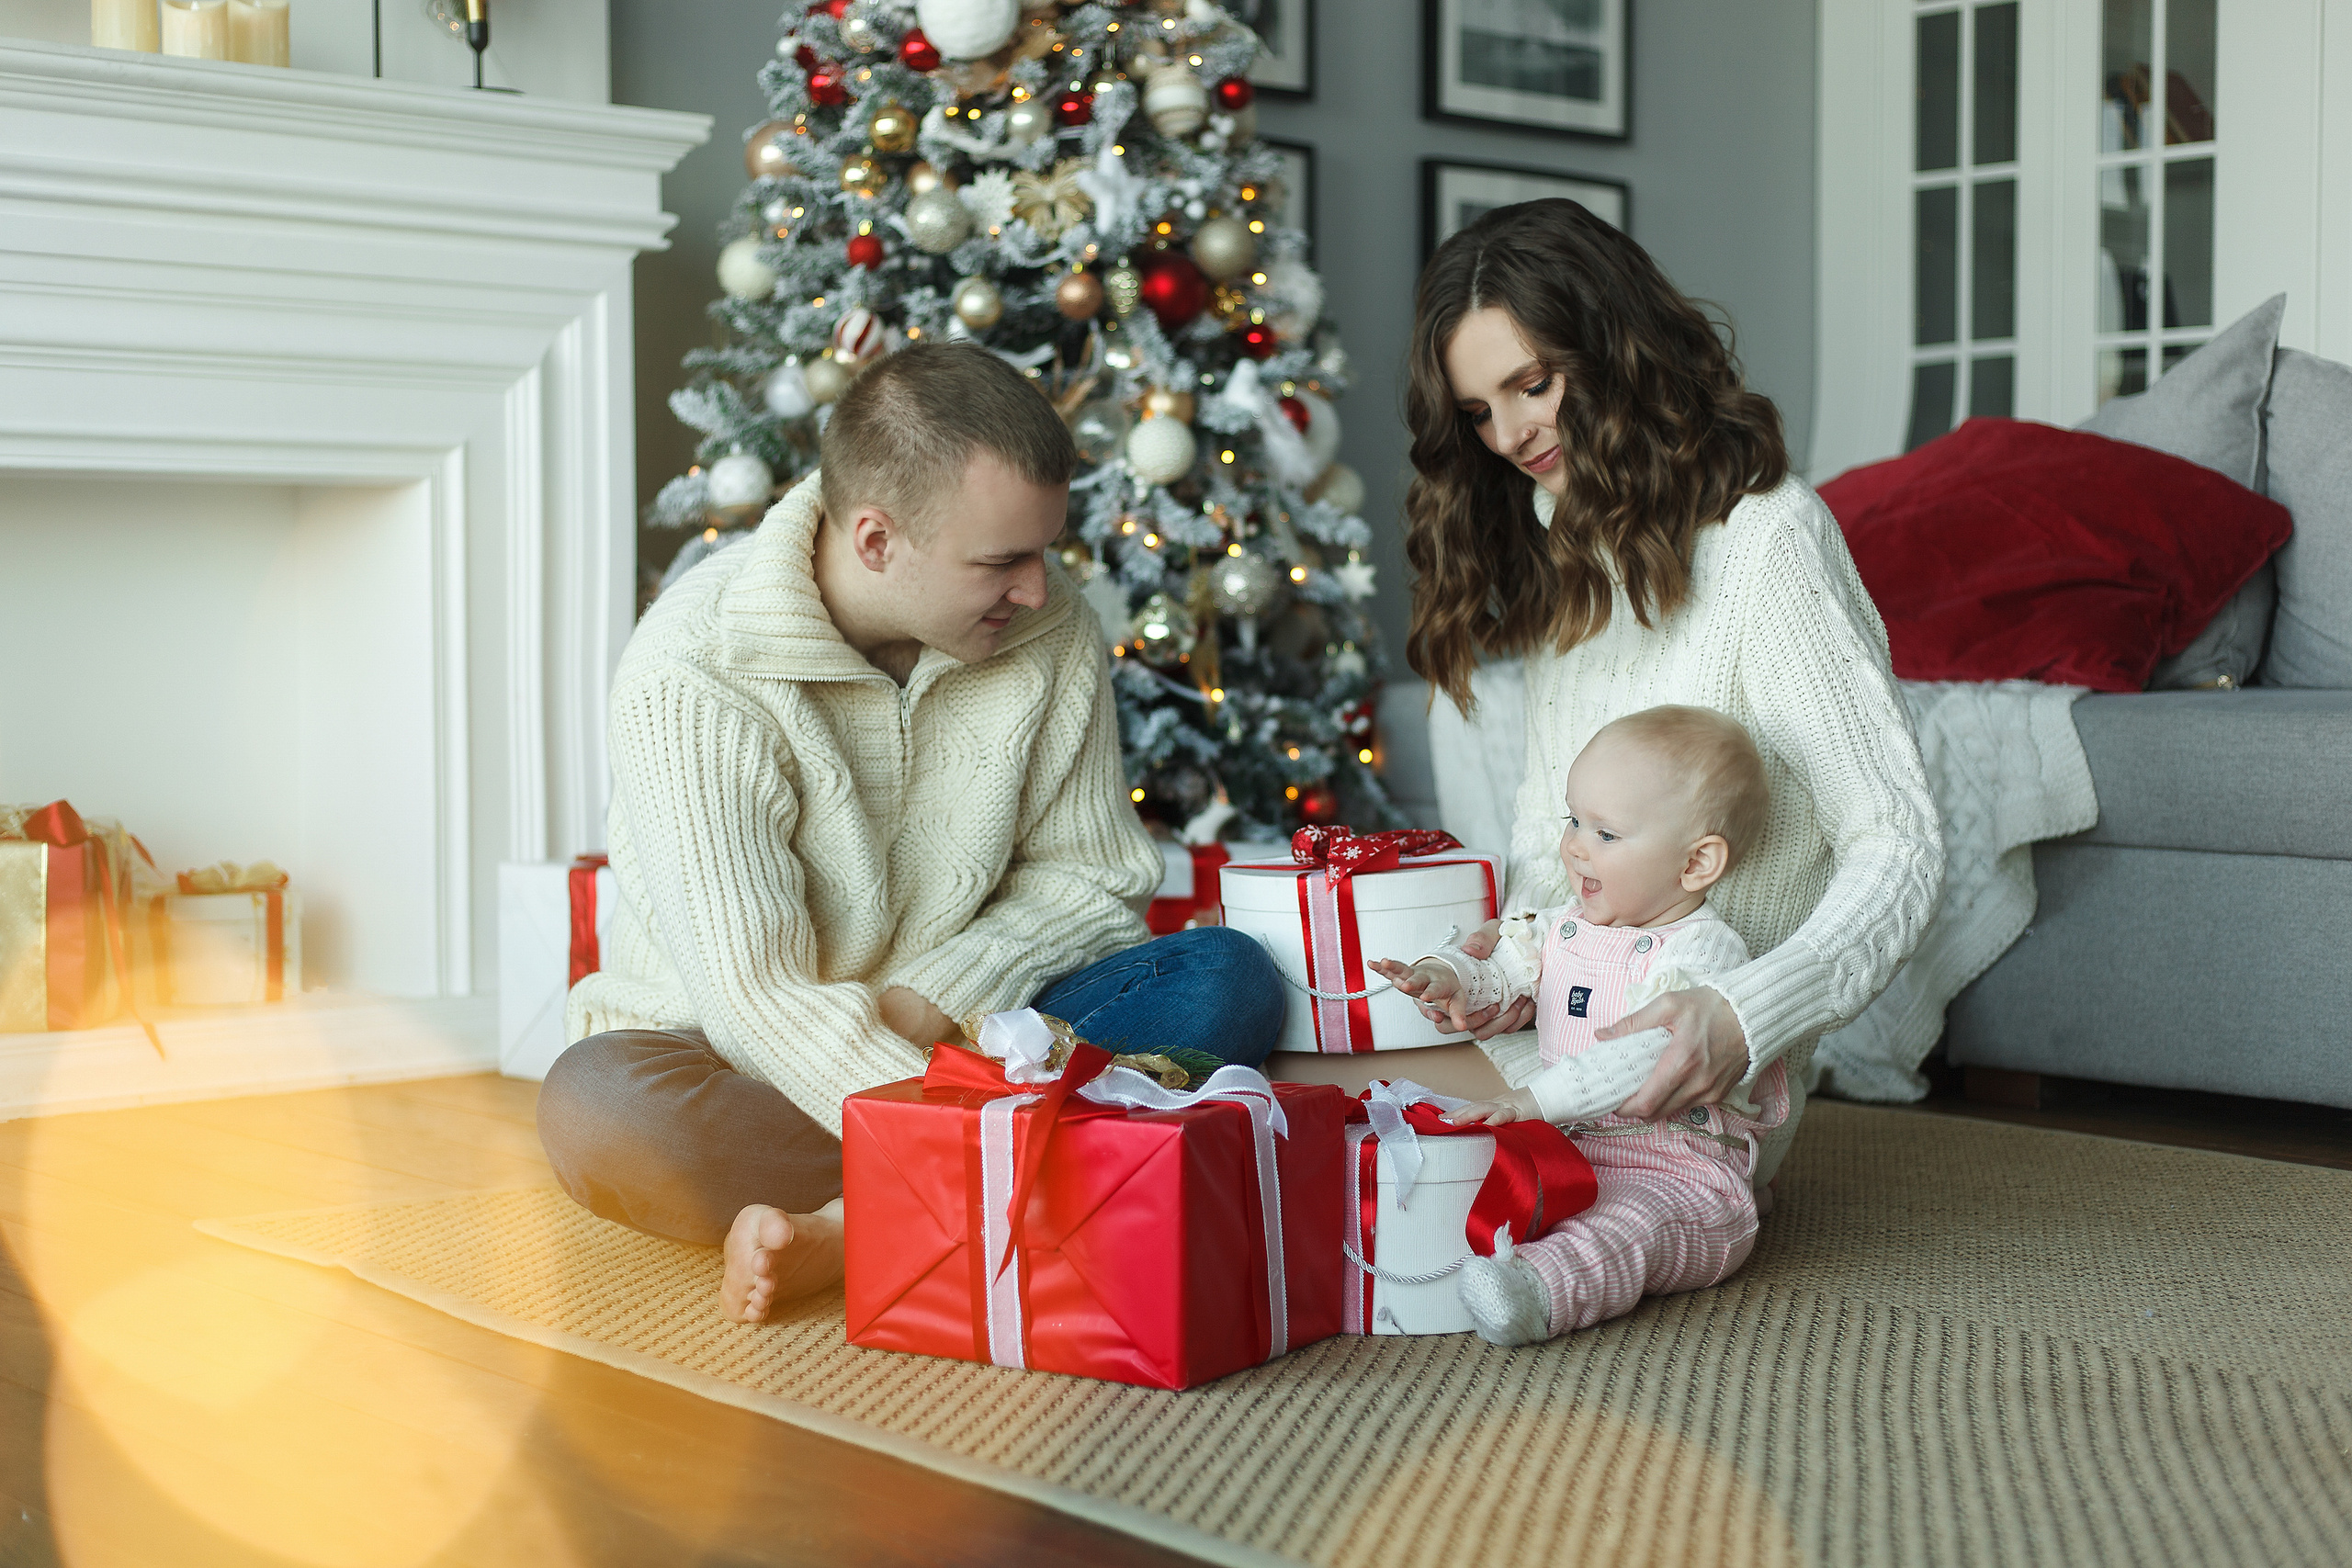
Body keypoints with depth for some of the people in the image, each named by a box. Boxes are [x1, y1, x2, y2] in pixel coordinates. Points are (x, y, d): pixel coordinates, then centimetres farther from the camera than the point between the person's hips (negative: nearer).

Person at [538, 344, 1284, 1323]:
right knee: (592, 1102, -37)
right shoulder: (690, 678, -22)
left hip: (954, 1042, 4)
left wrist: (933, 998, -16)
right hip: (741, 1063, -4)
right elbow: (759, 994, -26)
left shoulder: (1053, 635, -6)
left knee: (1228, 979, -19)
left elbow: (1090, 876, 3)